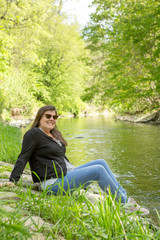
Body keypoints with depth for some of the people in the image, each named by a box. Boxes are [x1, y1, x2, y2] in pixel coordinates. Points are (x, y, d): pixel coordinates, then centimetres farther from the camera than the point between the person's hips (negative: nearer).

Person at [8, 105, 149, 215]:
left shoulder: (55, 134, 17)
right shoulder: (33, 134, -9)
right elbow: (23, 158, -14)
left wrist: (75, 171, 27)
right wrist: (12, 181, -21)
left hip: (67, 174, 9)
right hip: (54, 183, -9)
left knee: (101, 162, 1)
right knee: (98, 170, -18)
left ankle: (124, 196, 4)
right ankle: (125, 203, -6)